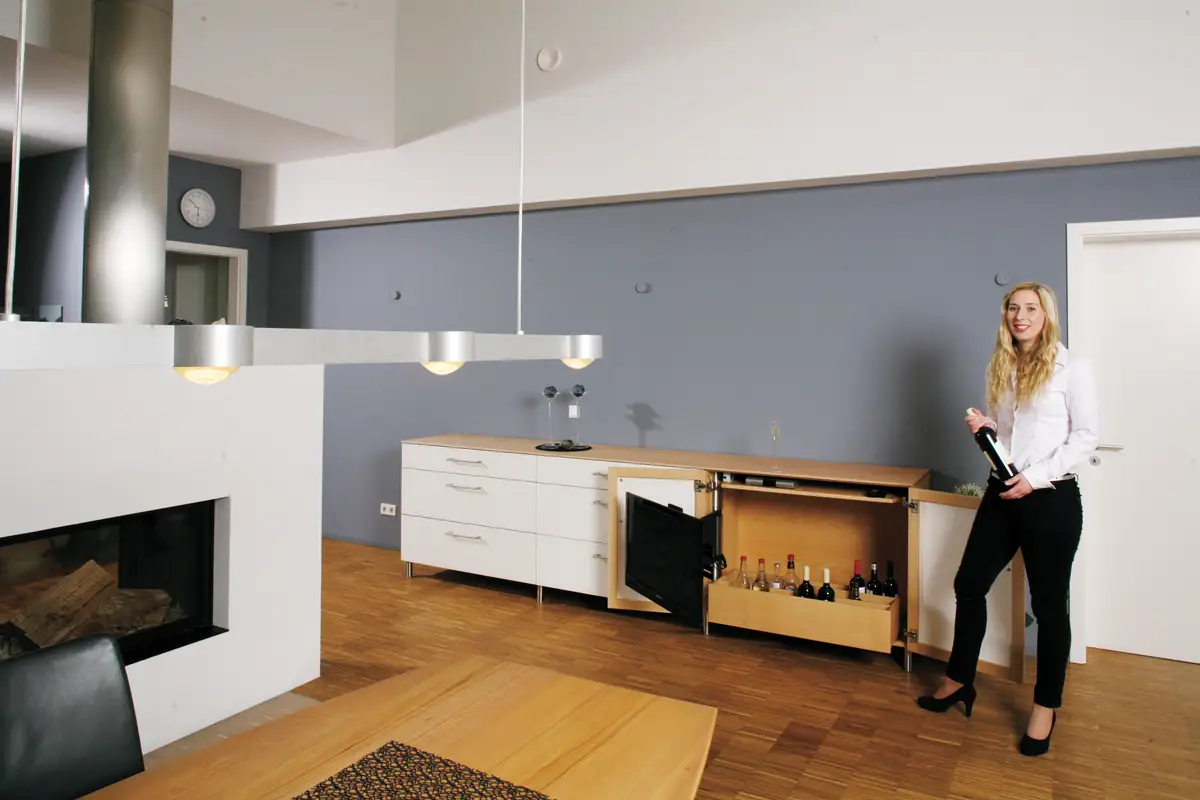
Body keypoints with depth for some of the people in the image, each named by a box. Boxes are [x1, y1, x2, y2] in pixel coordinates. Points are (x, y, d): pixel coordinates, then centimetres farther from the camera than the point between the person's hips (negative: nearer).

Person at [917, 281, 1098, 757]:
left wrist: (1036, 476, -16)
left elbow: (1085, 437, -8)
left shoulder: (1070, 369, -8)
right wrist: (983, 428, -4)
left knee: (1048, 604, 7)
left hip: (1052, 499, -6)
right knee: (969, 585, 10)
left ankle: (1046, 707, 24)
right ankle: (959, 681, 29)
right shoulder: (1000, 367, 10)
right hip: (1003, 494, 6)